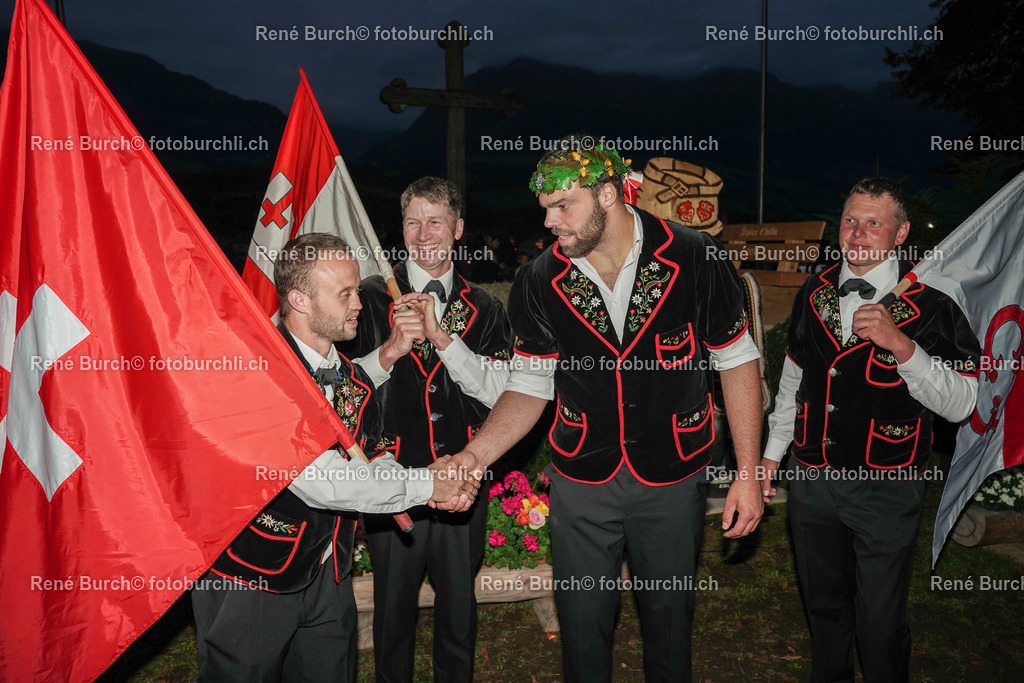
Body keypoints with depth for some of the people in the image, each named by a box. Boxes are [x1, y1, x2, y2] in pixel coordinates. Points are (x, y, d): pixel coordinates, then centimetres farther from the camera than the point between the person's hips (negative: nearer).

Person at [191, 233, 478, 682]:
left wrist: (437, 485, -16)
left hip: (328, 577, 7)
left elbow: (372, 461, 5)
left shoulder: (353, 380, 1)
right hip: (247, 583, -6)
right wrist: (424, 484, -21)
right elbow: (317, 480, -31)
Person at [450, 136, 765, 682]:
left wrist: (748, 473, -5)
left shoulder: (696, 259, -12)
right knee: (583, 622, 14)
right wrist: (476, 454, -19)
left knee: (669, 616, 18)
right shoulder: (538, 282, -7)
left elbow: (737, 361, -4)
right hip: (581, 482, 1)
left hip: (672, 480, 0)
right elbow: (530, 387, -2)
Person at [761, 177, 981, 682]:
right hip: (811, 479, 5)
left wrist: (901, 345, -30)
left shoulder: (930, 304, -12)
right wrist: (772, 451, 16)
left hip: (885, 489, -4)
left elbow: (959, 404, -17)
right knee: (823, 603, 22)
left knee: (880, 619, 9)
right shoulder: (814, 294, 3)